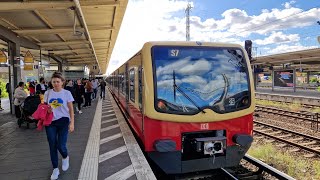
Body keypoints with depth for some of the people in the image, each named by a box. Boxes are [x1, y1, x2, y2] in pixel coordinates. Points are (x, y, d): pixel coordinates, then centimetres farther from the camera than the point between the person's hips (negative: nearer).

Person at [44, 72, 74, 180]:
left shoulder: (67, 93, -5)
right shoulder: (47, 93, 3)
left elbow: (71, 109, -3)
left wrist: (72, 123, -8)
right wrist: (46, 110, -10)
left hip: (63, 121, -3)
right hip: (50, 122, 3)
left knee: (61, 145, -5)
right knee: (52, 146, 7)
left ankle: (65, 157, 32)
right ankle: (55, 169, 23)